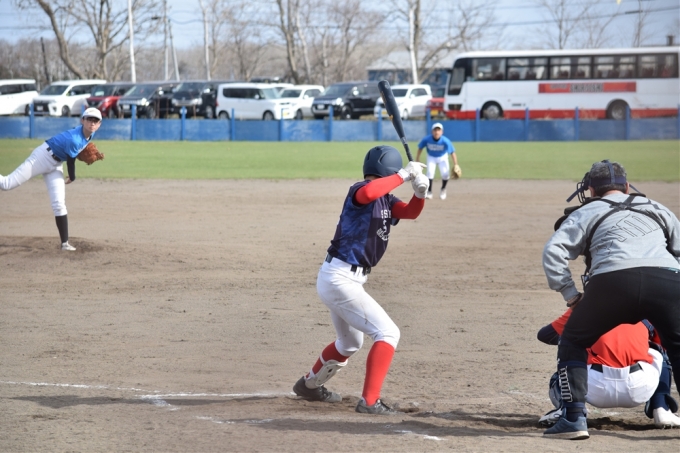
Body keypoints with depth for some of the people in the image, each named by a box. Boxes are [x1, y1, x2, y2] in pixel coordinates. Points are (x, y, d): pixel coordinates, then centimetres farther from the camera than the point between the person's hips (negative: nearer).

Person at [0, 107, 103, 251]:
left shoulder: (89, 133, -6)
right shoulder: (74, 139, -31)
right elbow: (71, 161, -17)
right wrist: (72, 177, 0)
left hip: (55, 165, 8)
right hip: (43, 157, -8)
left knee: (59, 204, 1)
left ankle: (65, 243, 1)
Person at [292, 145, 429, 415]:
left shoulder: (385, 199, 10)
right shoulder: (360, 191, -17)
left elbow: (411, 212, 2)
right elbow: (368, 192, -41)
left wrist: (420, 193, -18)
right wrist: (405, 175, -33)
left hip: (341, 279, 10)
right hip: (341, 279, -10)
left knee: (350, 342, 29)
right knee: (387, 333, -12)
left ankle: (309, 384, 46)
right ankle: (369, 401, -15)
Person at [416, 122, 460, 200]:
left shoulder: (445, 141, -31)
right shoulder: (427, 139, -27)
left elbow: (452, 152, -26)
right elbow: (420, 148, -10)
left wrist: (455, 165, -29)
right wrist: (417, 160, -6)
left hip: (442, 158, 0)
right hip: (431, 157, 0)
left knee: (445, 173, -15)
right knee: (430, 172, -20)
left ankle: (443, 190, 14)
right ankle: (429, 192, -4)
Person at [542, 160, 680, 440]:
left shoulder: (586, 213, 24)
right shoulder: (656, 208, 34)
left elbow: (554, 251, 10)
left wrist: (570, 295, 12)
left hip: (613, 280, -1)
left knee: (572, 343, 18)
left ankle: (573, 418, 6)